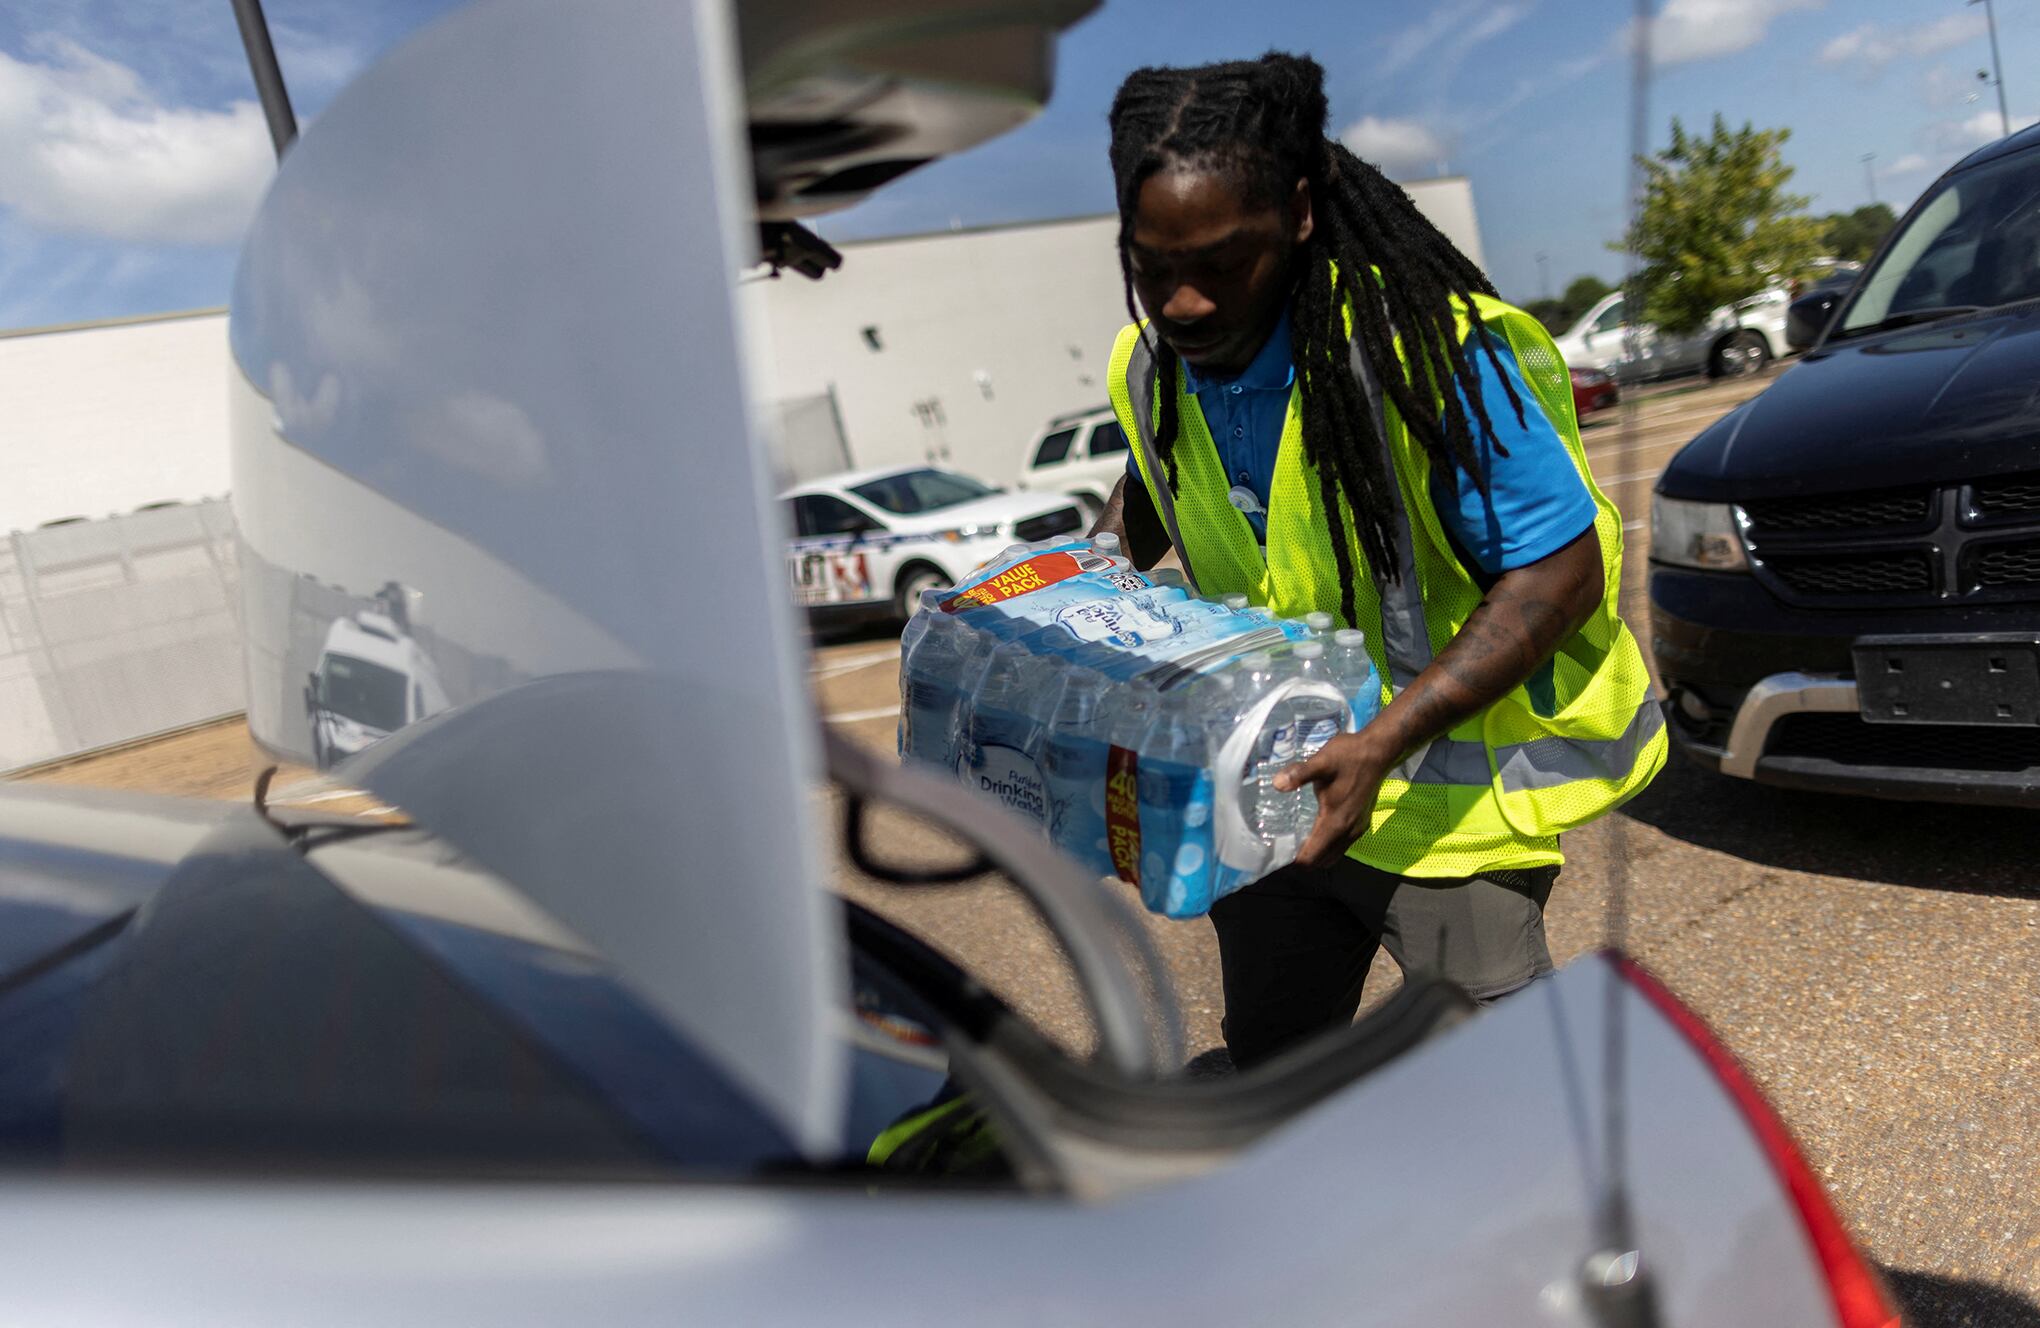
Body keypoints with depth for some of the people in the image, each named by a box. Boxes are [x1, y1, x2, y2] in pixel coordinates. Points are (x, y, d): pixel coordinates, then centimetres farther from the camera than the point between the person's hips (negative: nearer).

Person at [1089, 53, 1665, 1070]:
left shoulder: (1427, 348, -26)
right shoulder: (1149, 366, -6)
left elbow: (1562, 573, -22)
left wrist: (1385, 742, -33)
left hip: (1447, 790, -5)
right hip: (1271, 779, 6)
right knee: (1267, 1057, 20)